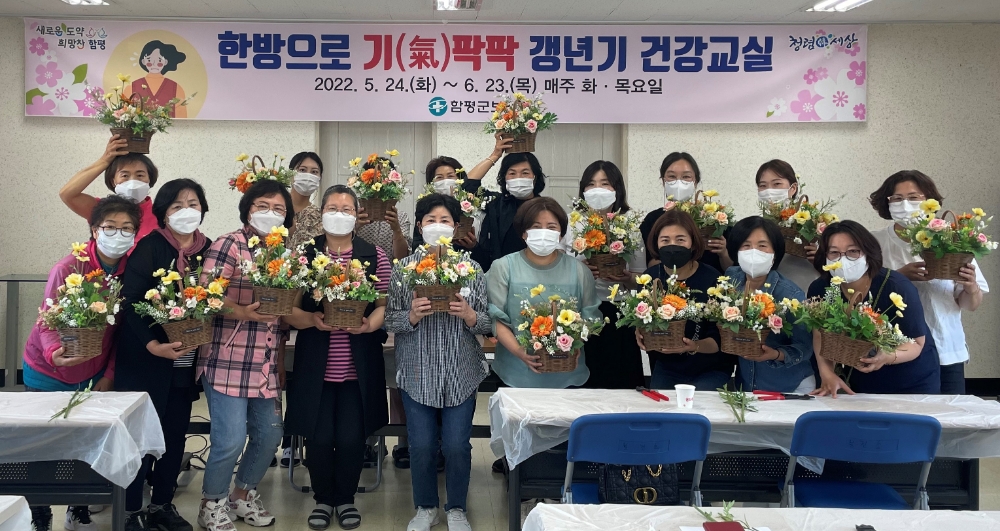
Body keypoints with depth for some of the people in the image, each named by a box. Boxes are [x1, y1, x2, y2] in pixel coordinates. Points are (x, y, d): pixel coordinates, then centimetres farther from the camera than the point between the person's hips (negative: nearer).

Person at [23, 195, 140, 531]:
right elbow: (48, 322, -20)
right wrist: (54, 353, -40)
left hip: (92, 374, 3)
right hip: (48, 372, -3)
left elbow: (120, 328, -1)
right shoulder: (69, 268, -21)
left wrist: (110, 373, -4)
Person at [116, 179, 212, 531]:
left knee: (176, 433, 12)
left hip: (187, 361, 5)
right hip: (145, 358, -5)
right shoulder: (149, 247, -10)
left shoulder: (209, 250, 4)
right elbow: (128, 300, -15)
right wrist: (151, 344, -23)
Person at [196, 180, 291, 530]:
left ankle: (243, 495, 33)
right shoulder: (228, 245, -8)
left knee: (269, 436, 11)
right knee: (231, 440, -8)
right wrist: (242, 312, -29)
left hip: (265, 364, 7)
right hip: (228, 361, -7)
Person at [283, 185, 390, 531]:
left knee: (351, 438, 2)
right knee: (318, 437, 5)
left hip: (359, 366, 0)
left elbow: (386, 304, 0)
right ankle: (323, 498, 28)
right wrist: (313, 319, -19)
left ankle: (346, 498, 26)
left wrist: (368, 324, -19)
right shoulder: (303, 256, 2)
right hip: (315, 365, 0)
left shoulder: (375, 256, 2)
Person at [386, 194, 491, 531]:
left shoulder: (471, 268, 1)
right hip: (417, 373, 0)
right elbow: (389, 321, -1)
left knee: (457, 445, 3)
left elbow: (489, 324, 2)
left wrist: (469, 315, -18)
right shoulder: (403, 268, 0)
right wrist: (412, 316, -19)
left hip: (461, 373, 0)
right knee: (421, 445, 5)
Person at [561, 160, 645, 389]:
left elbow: (641, 278, 8)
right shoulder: (572, 224, 5)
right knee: (581, 386, 1)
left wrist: (627, 279, -13)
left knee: (619, 385, 4)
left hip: (617, 316, 1)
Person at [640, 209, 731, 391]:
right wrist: (641, 336, -21)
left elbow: (720, 338, -15)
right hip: (666, 367, 3)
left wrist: (695, 347, -34)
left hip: (711, 369, -3)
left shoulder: (712, 279, -17)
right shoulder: (650, 277, -6)